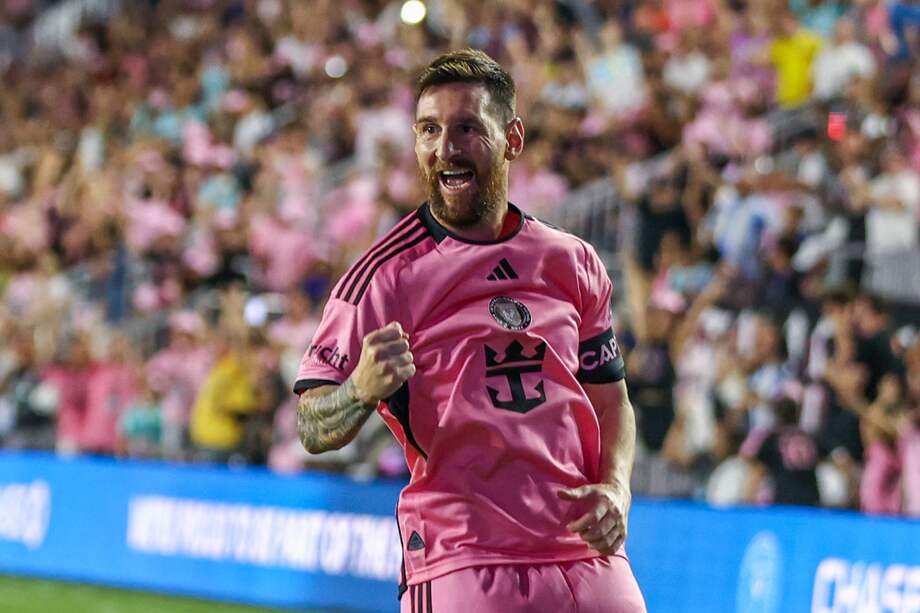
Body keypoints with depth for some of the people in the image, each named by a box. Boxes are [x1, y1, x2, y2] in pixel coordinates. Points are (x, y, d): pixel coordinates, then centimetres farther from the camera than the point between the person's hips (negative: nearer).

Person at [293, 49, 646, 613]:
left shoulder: (574, 264, 12)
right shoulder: (387, 275, -3)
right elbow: (314, 431, -7)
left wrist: (615, 489, 0)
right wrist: (363, 389, -29)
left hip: (590, 558, 5)